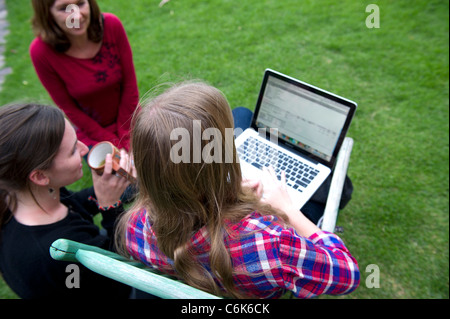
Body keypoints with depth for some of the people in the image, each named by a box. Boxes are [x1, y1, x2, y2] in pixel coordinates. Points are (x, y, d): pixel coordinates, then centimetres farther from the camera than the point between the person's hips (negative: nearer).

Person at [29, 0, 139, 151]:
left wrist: (126, 139, -10)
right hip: (92, 134, -1)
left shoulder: (112, 25, -17)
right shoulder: (41, 51, -20)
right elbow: (68, 108, -12)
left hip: (129, 121, 2)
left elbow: (129, 83, -10)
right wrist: (115, 145, -11)